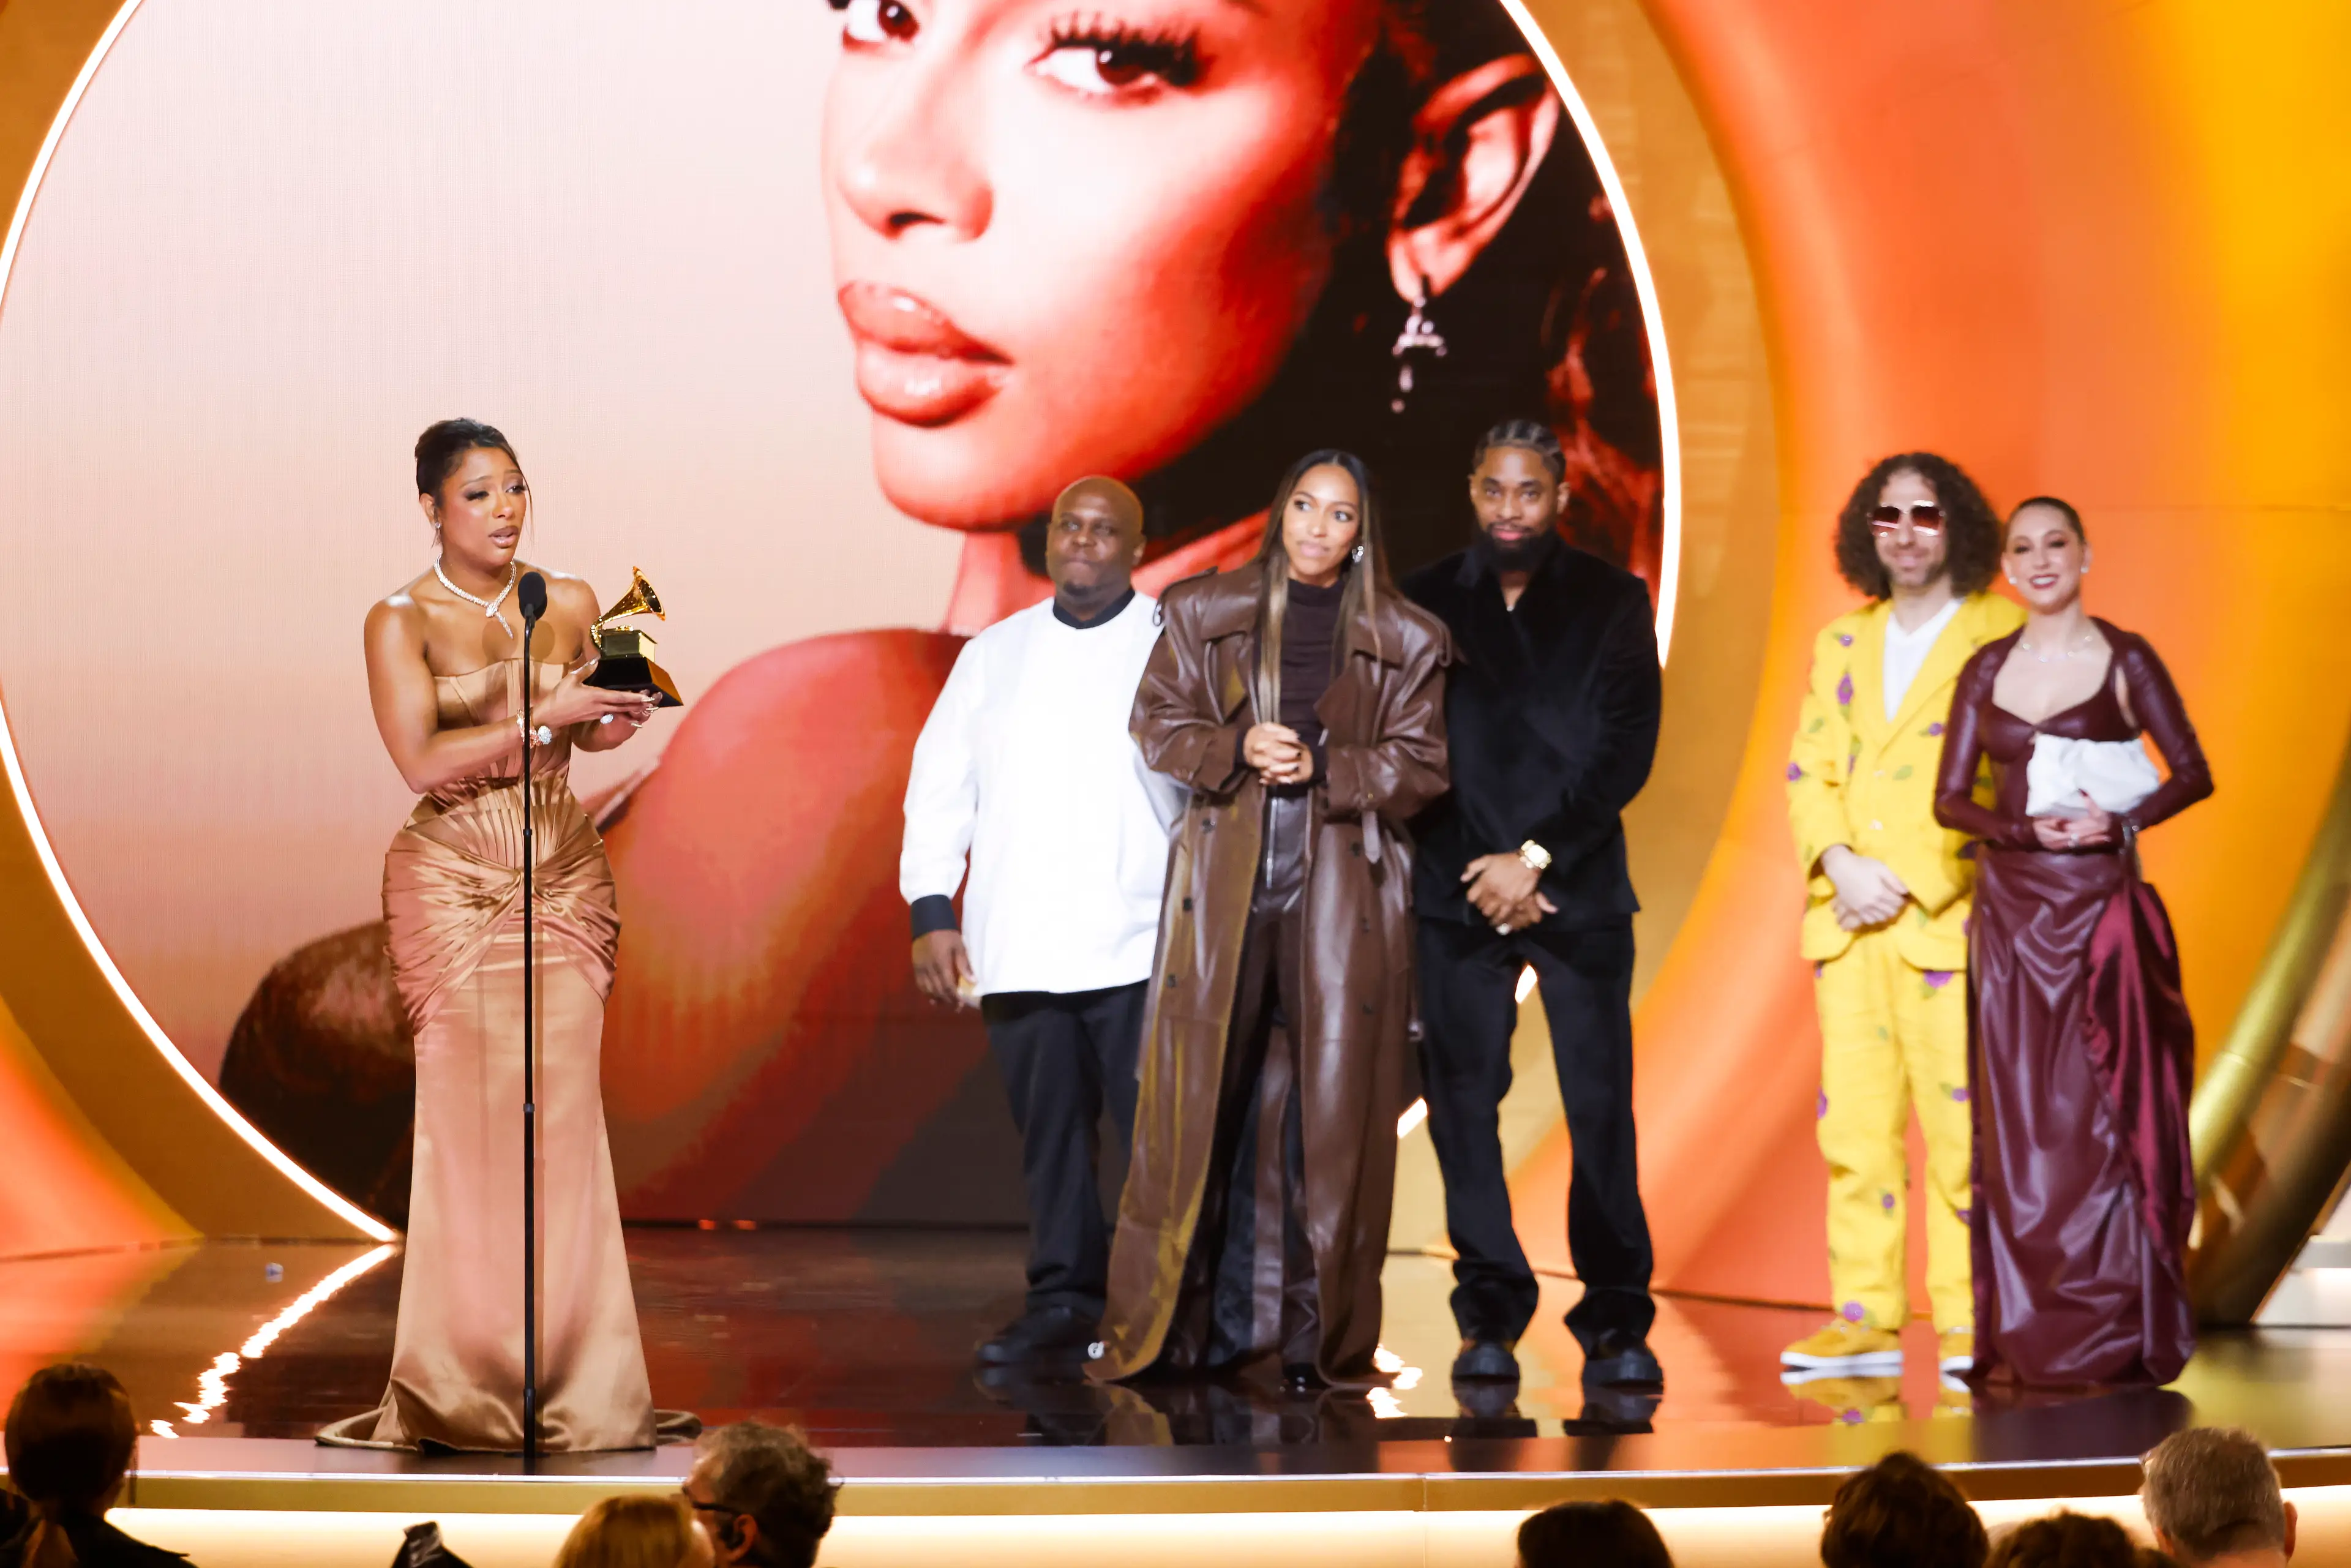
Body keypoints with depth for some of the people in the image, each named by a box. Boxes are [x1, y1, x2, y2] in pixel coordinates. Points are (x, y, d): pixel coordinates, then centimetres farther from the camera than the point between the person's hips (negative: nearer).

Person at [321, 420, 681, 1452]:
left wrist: (616, 717, -3)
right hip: (452, 882, -3)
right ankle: (467, 1391, 0)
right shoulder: (401, 621, -1)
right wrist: (542, 716, -17)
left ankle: (573, 1384, 2)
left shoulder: (570, 605, 9)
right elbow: (420, 760, -11)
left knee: (564, 1116, -3)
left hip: (565, 874, 3)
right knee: (469, 1118, -7)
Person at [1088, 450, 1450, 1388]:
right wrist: (1236, 749, -9)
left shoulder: (1405, 641, 9)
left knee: (1330, 1107, -2)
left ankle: (1317, 1339, 5)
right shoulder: (1203, 613, 12)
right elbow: (1156, 722, 9)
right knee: (1202, 1096, -1)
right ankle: (1177, 1327, 6)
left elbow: (1422, 763, 4)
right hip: (1224, 881, 1)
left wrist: (1323, 767, -10)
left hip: (1342, 889, 0)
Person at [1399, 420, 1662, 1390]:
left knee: (1601, 1107, -6)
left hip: (1579, 885, -1)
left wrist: (1536, 858, -7)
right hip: (1458, 890, 1)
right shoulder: (1424, 603, 10)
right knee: (1464, 1102, -3)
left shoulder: (1611, 601, 9)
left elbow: (1627, 749, 1)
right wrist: (1481, 873, -3)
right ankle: (1490, 1318, 5)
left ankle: (1617, 1321, 1)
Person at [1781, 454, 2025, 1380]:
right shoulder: (1842, 643, 19)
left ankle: (1968, 1323, -1)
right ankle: (1866, 1318, 7)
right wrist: (1839, 864, -5)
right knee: (1853, 1122, 3)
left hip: (1948, 915, -5)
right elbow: (1808, 771, 14)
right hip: (1848, 917, 5)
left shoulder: (2003, 636, 2)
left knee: (1959, 1121, -7)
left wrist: (1908, 880, -11)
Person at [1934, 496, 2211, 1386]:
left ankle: (2116, 1336, 5)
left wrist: (2119, 822, -19)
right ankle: (2026, 1336, 10)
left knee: (2102, 1111, -3)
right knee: (2018, 1118, 4)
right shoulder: (1987, 669, 9)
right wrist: (2029, 829, -12)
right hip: (2010, 908, 3)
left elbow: (2192, 773, -3)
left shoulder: (2124, 660, 0)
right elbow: (1950, 798, 5)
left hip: (2099, 907, -3)